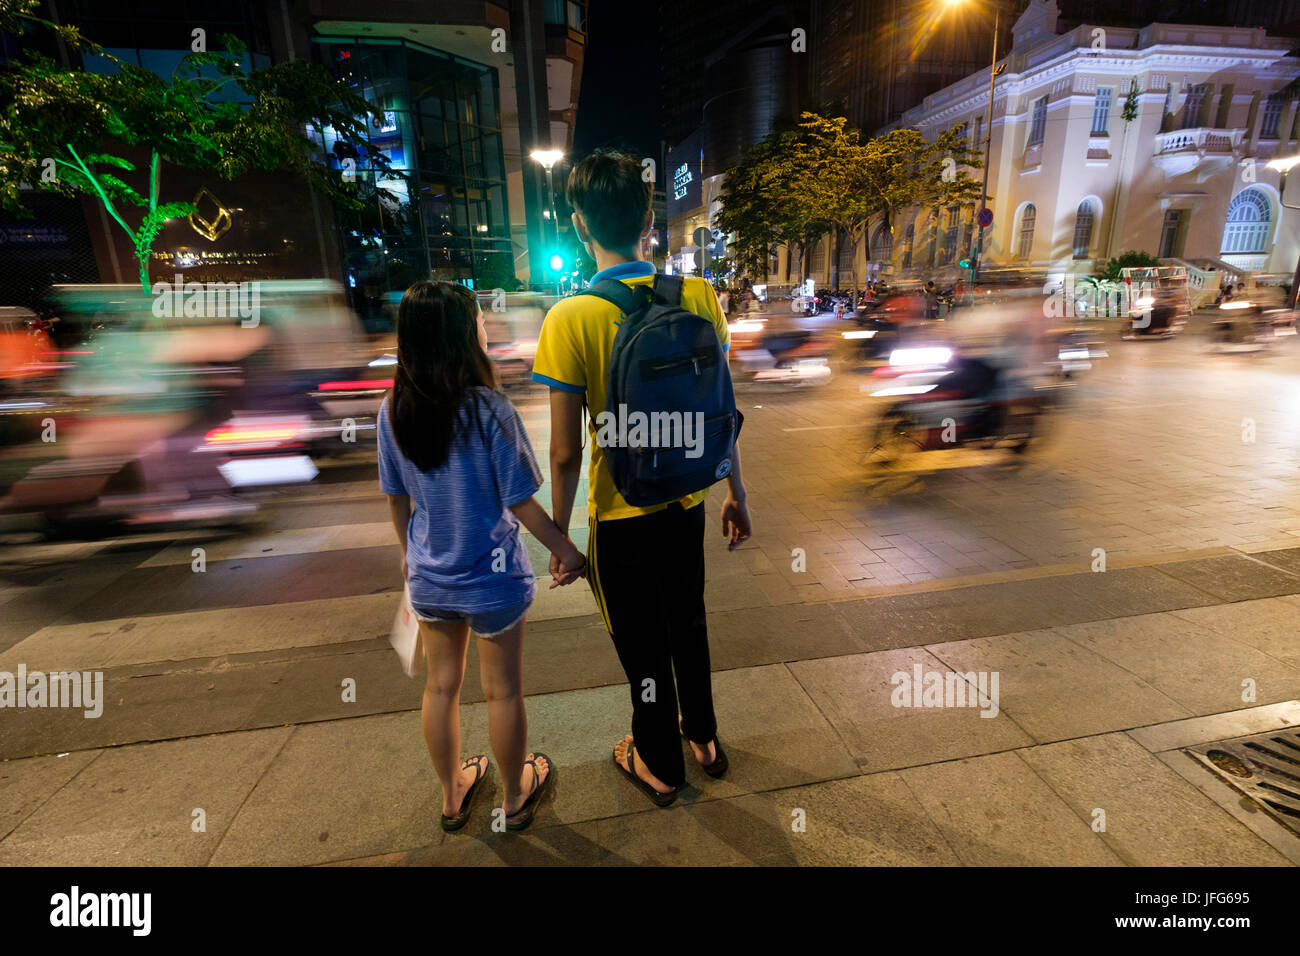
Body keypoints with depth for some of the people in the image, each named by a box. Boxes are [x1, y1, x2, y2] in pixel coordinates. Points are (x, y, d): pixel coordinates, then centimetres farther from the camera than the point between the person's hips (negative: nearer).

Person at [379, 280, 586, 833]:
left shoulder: (393, 410, -7)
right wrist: (565, 551, -5)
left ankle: (453, 797, 44)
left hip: (428, 578, 5)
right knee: (503, 691, 16)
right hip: (491, 580, -4)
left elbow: (396, 497, 3)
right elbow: (520, 502, -18)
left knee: (440, 686, 22)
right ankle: (515, 798, 39)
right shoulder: (488, 410, -23)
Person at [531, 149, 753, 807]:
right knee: (688, 625, 25)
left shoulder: (570, 320, -18)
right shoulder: (698, 296, -7)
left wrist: (559, 536, -2)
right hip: (687, 504, 4)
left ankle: (659, 765, 41)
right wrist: (737, 493, 11)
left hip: (621, 516, -4)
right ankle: (704, 739, 48)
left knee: (643, 645, 16)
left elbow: (566, 452, -16)